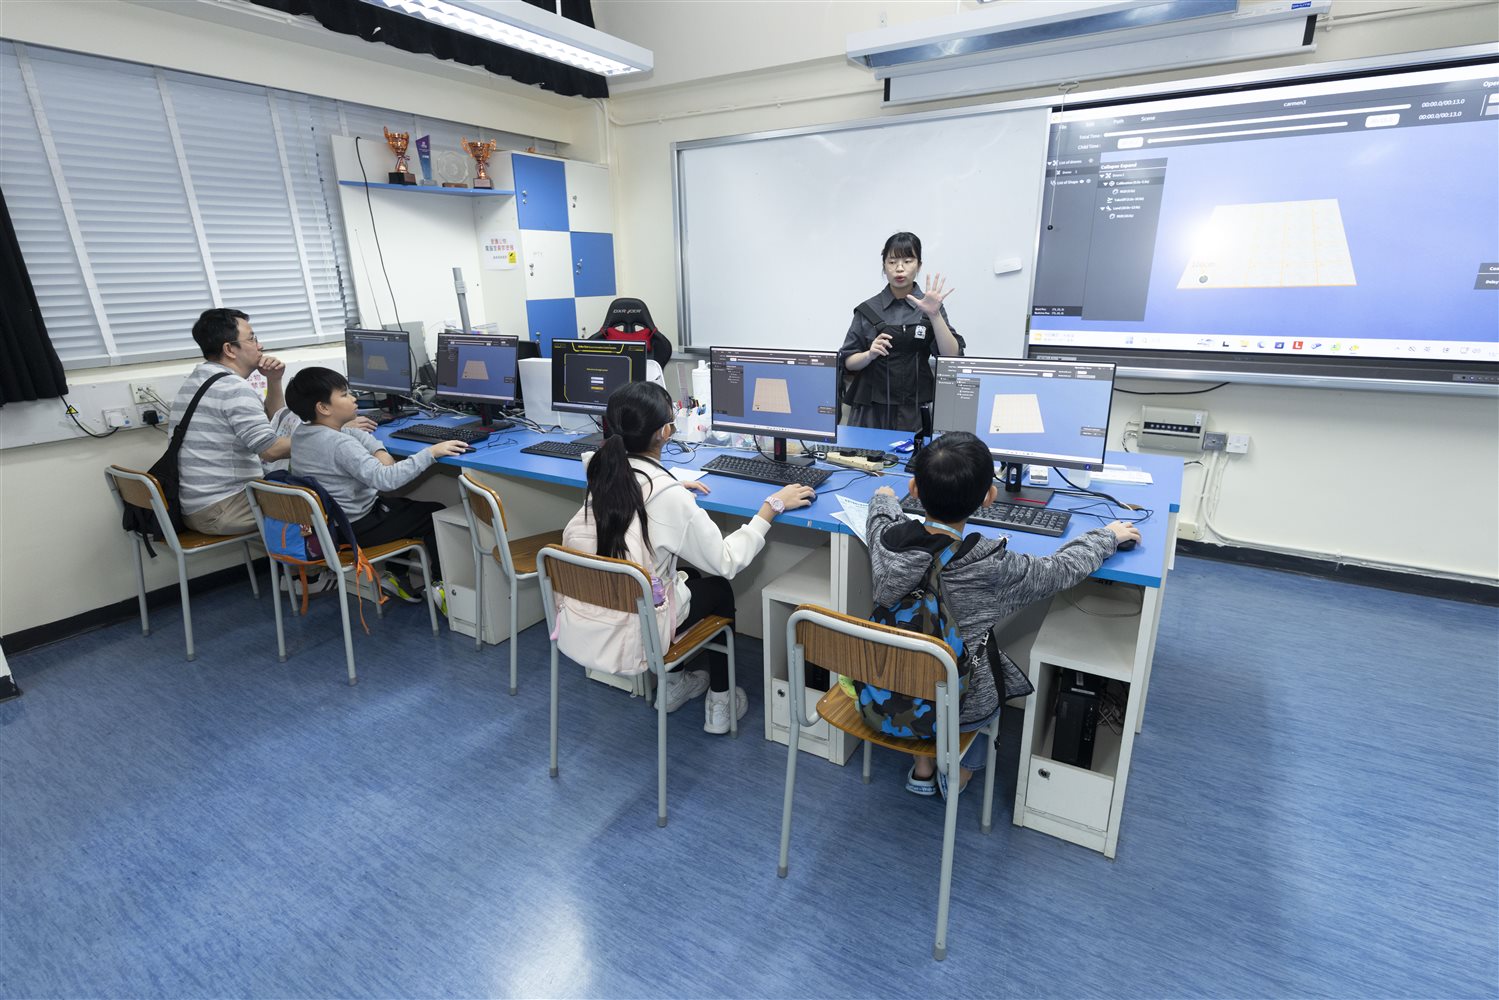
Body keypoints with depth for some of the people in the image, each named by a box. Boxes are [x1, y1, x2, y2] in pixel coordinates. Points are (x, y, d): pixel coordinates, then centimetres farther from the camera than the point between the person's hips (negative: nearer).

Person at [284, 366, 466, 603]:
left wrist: (379, 451, -5)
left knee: (404, 504, 25)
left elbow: (359, 434, 14)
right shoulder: (339, 444, -28)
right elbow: (386, 479, -40)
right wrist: (431, 453, -39)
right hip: (354, 527, -9)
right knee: (437, 514, 1)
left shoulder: (301, 432, 2)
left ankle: (398, 577, 24)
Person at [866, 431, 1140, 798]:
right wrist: (1107, 536, 9)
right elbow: (1063, 568, -10)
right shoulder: (992, 568, -29)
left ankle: (923, 763, 35)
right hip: (957, 712, -3)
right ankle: (962, 768, 36)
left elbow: (883, 513, 5)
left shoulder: (885, 538, -20)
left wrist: (884, 497, 28)